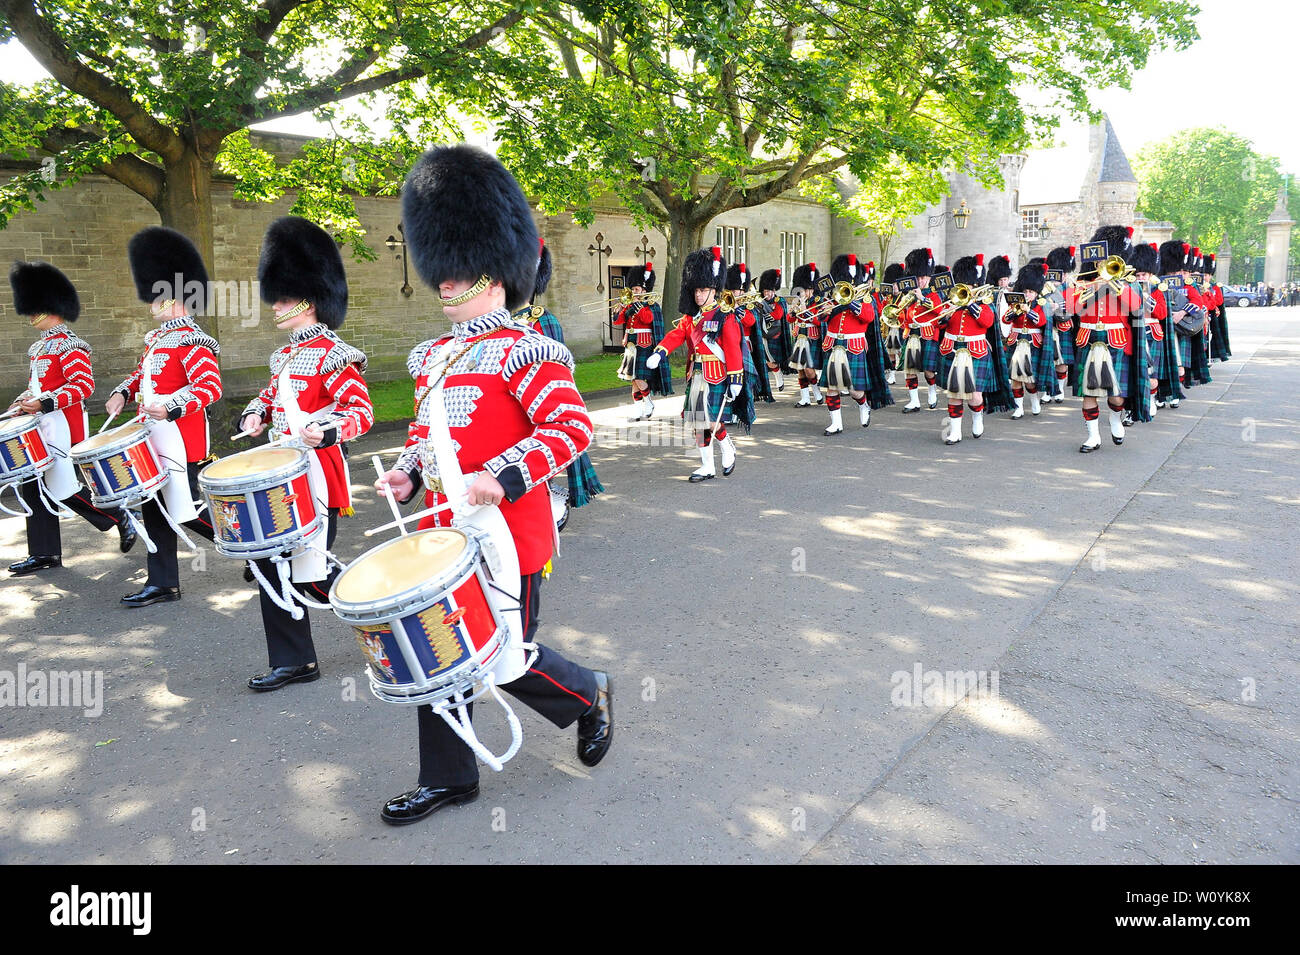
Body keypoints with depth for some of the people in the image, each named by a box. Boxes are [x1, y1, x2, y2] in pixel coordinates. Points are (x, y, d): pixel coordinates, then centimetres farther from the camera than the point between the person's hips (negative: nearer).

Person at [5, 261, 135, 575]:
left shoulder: (68, 346, -12)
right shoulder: (40, 346, 16)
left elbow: (84, 385, -20)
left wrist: (45, 403, -26)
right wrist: (24, 401, 9)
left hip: (62, 428, -9)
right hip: (41, 429, 9)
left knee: (64, 488, -7)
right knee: (33, 488, 8)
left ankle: (121, 518, 12)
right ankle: (45, 553, 15)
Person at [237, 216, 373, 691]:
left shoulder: (333, 356, -12)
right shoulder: (286, 356, 14)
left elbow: (361, 411, -18)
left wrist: (327, 431, -35)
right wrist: (256, 414, 9)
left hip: (315, 478, -9)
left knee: (311, 575, -4)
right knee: (274, 565, 8)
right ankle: (293, 662, 19)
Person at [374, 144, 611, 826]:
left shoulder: (524, 351, -13)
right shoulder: (433, 356, 11)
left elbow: (573, 428, -21)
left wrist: (500, 479, -30)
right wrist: (407, 472, 5)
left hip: (506, 539, -7)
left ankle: (590, 697, 35)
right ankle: (448, 779, 30)